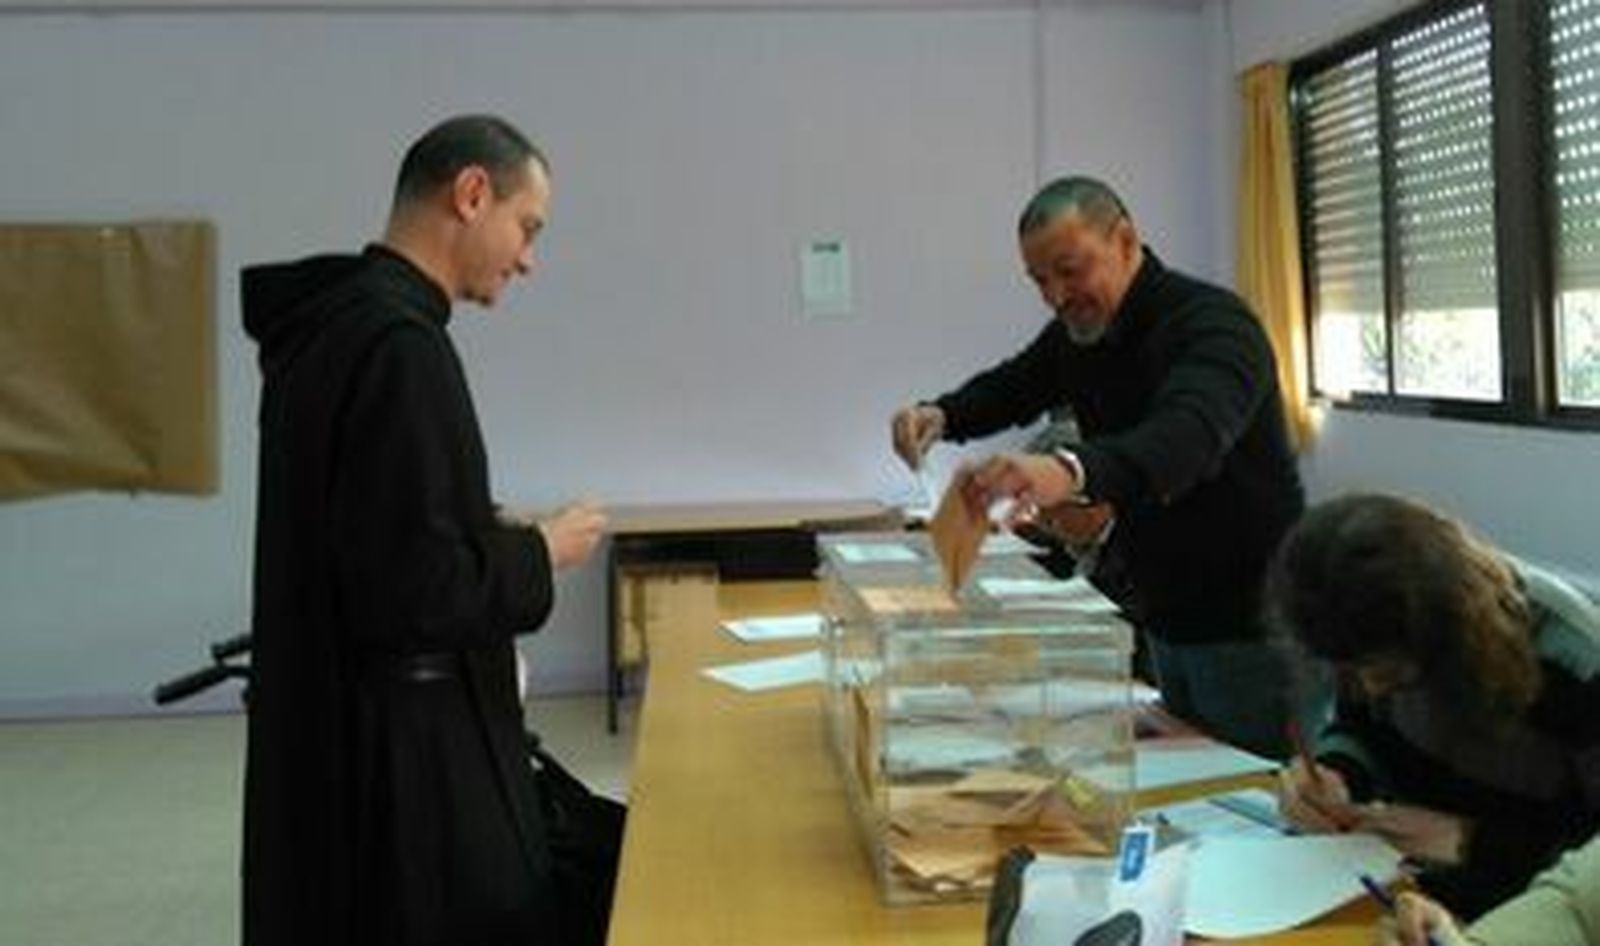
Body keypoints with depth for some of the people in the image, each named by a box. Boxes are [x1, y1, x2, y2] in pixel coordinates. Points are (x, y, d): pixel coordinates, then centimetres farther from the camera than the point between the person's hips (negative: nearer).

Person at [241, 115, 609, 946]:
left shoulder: (334, 321, 10)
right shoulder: (396, 342, -21)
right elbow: (414, 589, -26)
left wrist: (500, 539, 10)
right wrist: (539, 555, -10)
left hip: (348, 731, 10)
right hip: (398, 752, -10)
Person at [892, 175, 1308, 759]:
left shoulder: (1212, 323, -22)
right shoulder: (1078, 331, 4)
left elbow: (1189, 436, -41)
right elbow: (1010, 388, 19)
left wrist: (1071, 472, -60)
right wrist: (942, 415, -5)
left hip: (1248, 628, -8)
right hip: (1166, 618, 8)